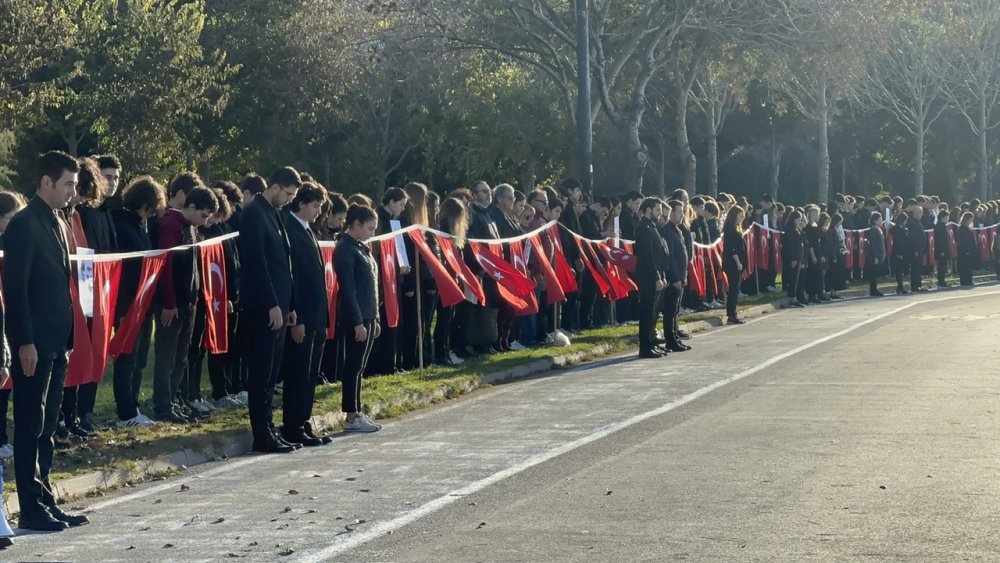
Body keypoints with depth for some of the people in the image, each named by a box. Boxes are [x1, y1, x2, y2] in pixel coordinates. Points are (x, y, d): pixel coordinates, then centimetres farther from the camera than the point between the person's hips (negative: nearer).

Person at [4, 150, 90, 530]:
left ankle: (45, 502, 16)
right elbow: (15, 288, -16)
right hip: (34, 344, -8)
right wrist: (24, 343, -19)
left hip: (56, 342, 8)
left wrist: (66, 339, 14)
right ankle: (31, 509, 0)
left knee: (46, 428, 11)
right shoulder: (24, 225, -12)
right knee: (31, 427, -3)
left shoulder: (56, 223, 15)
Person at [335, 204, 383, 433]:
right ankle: (352, 417, -2)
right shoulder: (345, 249, -12)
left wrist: (374, 318, 16)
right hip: (355, 317, -9)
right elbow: (347, 288, -17)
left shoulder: (361, 247, 15)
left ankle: (357, 412, 14)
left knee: (358, 365, 11)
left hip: (367, 315, 9)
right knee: (354, 365, -5)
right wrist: (358, 322, -20)